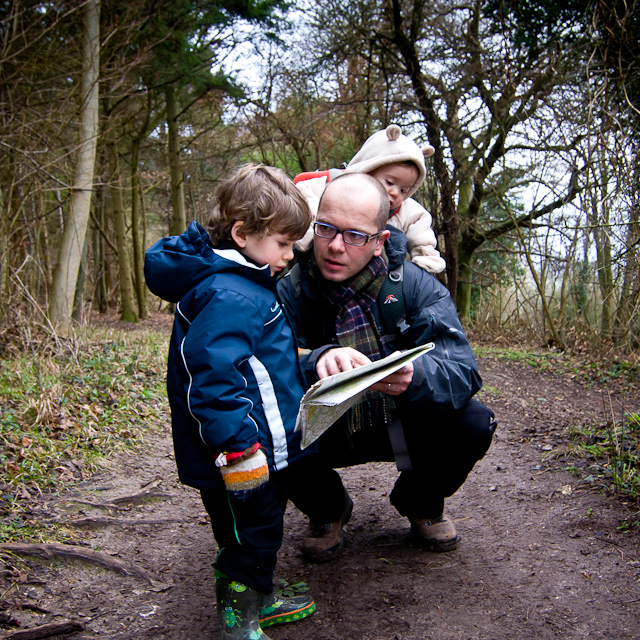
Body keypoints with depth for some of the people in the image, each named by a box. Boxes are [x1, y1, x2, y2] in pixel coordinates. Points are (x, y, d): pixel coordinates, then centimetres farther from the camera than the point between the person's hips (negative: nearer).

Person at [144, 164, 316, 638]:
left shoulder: (244, 282, 10)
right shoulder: (228, 297, -25)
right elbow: (213, 378, -31)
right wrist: (238, 447, -29)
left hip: (265, 446, 11)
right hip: (242, 453, -11)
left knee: (261, 533, 24)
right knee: (250, 539, 5)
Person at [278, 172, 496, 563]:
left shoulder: (416, 285, -17)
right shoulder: (291, 291, -17)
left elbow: (462, 371, -26)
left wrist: (415, 376, -50)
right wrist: (317, 362, -50)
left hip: (401, 427, 1)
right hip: (328, 433, 0)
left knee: (474, 423, -25)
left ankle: (420, 502, 9)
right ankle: (327, 509, 6)